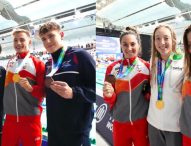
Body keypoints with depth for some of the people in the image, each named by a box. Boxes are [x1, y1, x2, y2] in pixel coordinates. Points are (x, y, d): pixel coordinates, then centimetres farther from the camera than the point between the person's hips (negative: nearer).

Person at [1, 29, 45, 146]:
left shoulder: (38, 64, -5)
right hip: (10, 118, 5)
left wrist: (30, 88, -24)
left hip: (30, 119, -5)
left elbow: (43, 91, -7)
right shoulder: (10, 63, 11)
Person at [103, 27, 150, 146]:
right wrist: (109, 95, -19)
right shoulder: (113, 68, -4)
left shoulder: (147, 67, -6)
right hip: (120, 123, 1)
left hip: (142, 122, 0)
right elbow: (111, 100, 1)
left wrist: (149, 94, -15)